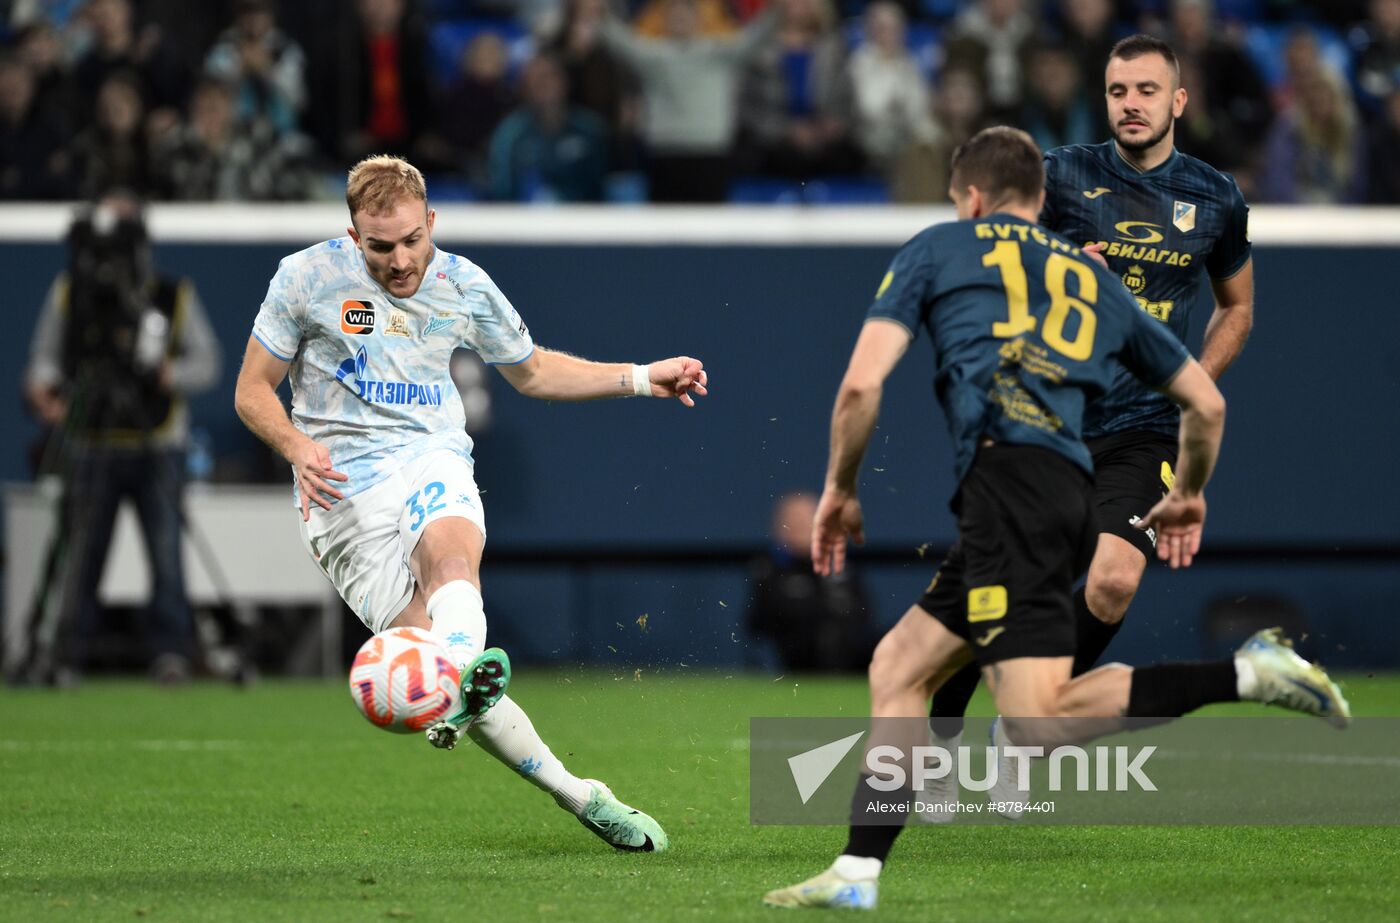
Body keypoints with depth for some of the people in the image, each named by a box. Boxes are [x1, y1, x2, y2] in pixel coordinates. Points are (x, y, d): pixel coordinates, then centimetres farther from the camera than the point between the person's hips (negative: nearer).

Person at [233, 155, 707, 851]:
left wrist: (642, 379, 17)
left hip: (432, 458, 2)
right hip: (342, 482, -2)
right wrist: (297, 447, -13)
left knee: (449, 552, -36)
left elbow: (532, 371, 27)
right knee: (421, 639, -17)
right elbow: (253, 391, 7)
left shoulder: (464, 286, 11)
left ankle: (461, 678, -64)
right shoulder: (307, 278, 1)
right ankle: (579, 798, -12)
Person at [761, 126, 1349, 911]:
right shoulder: (1094, 278, 29)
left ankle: (1246, 675, -23)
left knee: (1038, 721, -16)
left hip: (1007, 477, -7)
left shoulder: (940, 249, 16)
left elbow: (863, 384, 6)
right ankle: (856, 875, 10)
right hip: (1073, 498, 7)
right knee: (898, 668, 16)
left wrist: (840, 491, 21)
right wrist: (1189, 498, 51)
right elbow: (1207, 403, 33)